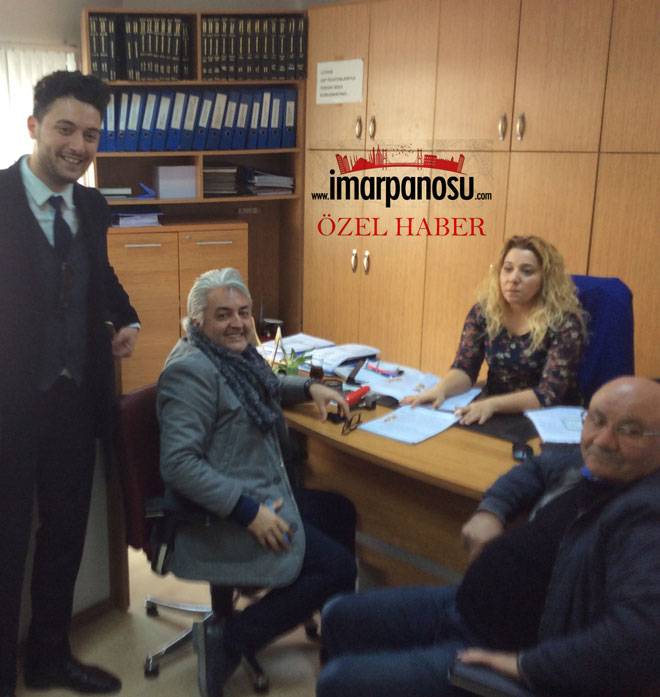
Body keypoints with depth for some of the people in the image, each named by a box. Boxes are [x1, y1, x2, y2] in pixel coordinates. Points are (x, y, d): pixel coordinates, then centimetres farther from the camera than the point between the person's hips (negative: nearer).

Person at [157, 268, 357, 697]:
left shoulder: (236, 354, 7)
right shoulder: (192, 370, -21)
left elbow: (264, 387, 30)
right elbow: (179, 464, -28)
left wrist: (309, 388, 12)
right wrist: (249, 511, -29)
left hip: (261, 492, 10)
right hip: (224, 515, -10)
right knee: (339, 569, -10)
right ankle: (228, 638, -4)